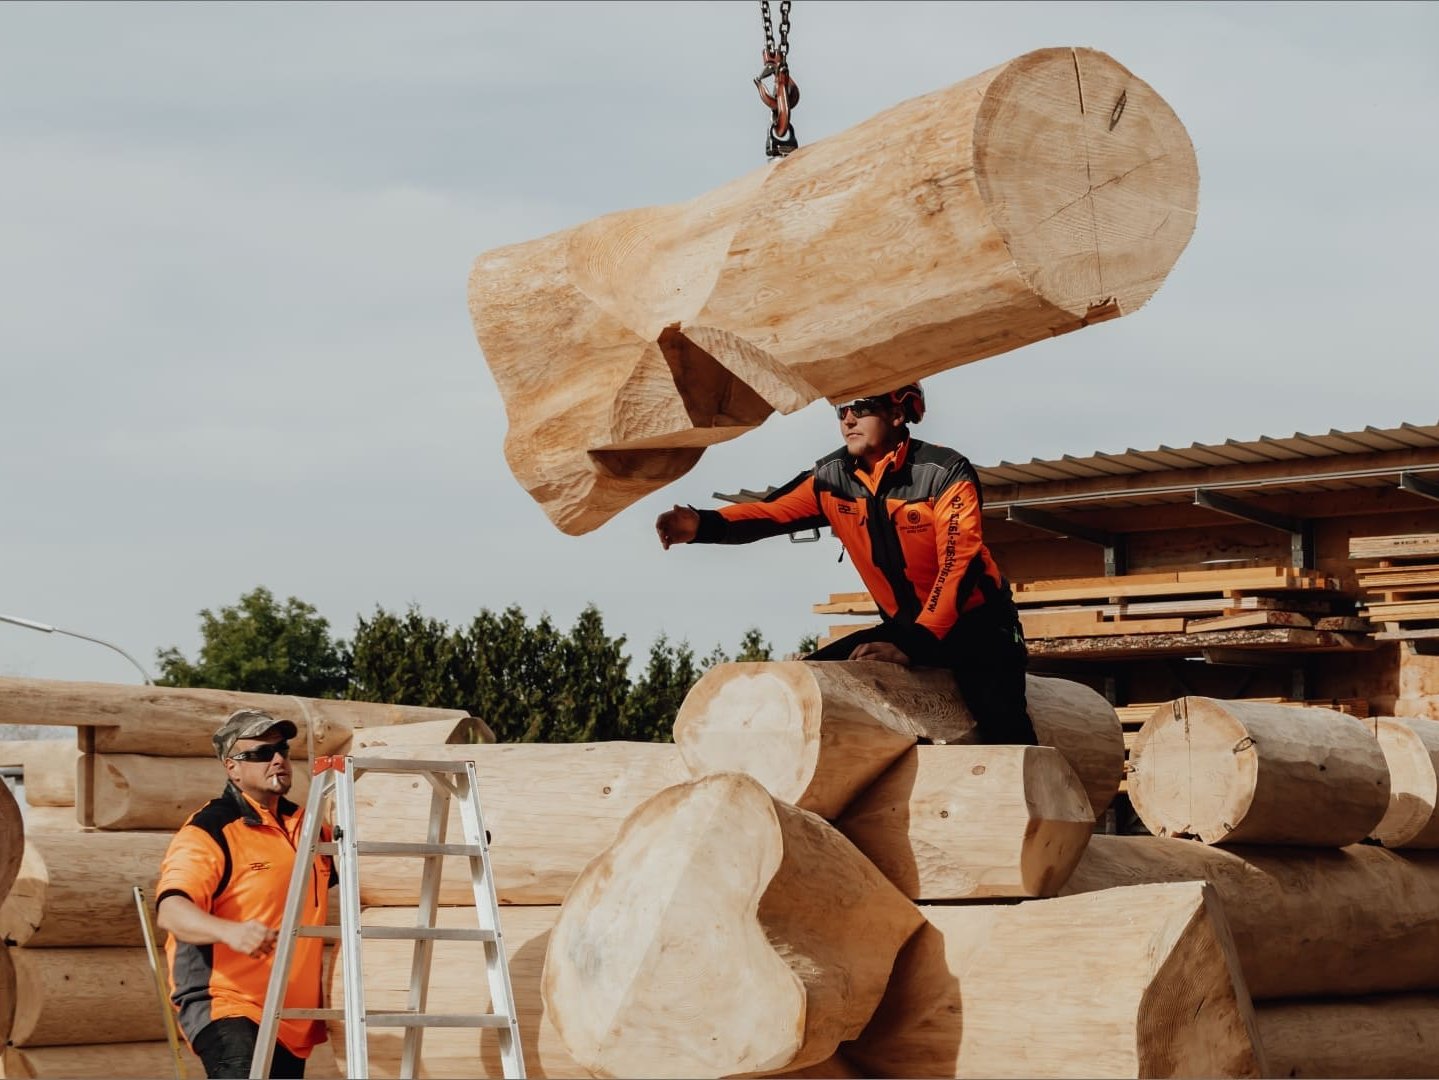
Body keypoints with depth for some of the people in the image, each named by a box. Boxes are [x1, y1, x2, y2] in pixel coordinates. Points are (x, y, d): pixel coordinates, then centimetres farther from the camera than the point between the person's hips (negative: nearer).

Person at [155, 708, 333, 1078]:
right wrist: (230, 931, -42)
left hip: (294, 1016, 8)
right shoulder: (209, 830, -10)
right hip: (225, 1002, -8)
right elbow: (171, 910, -26)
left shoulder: (307, 825, 14)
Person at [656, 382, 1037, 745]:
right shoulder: (832, 478, -1)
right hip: (904, 625, 6)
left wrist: (914, 645, -33)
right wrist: (704, 525, -31)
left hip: (973, 622, -6)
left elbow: (959, 562, -23)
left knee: (1000, 722, -31)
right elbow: (773, 511, -11)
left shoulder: (945, 471, -17)